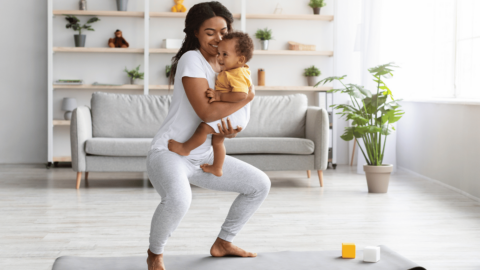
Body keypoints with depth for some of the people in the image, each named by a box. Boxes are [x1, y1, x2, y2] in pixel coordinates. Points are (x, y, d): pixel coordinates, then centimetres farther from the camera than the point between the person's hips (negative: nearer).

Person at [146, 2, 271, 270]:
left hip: (204, 156, 9)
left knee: (260, 184, 10)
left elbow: (225, 113, 16)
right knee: (179, 199, -39)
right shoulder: (192, 60, -16)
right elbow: (206, 112, -27)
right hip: (169, 152, -9)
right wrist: (248, 97, -16)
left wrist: (230, 131, -8)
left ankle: (223, 243, 25)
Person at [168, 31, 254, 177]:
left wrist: (219, 96, -33)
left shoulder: (238, 75, -23)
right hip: (228, 115, 12)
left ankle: (184, 148, 0)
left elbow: (241, 95, -37)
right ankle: (217, 168, 38)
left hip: (234, 115, -12)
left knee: (204, 127, -19)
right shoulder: (231, 71, 11)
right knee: (217, 140, 23)